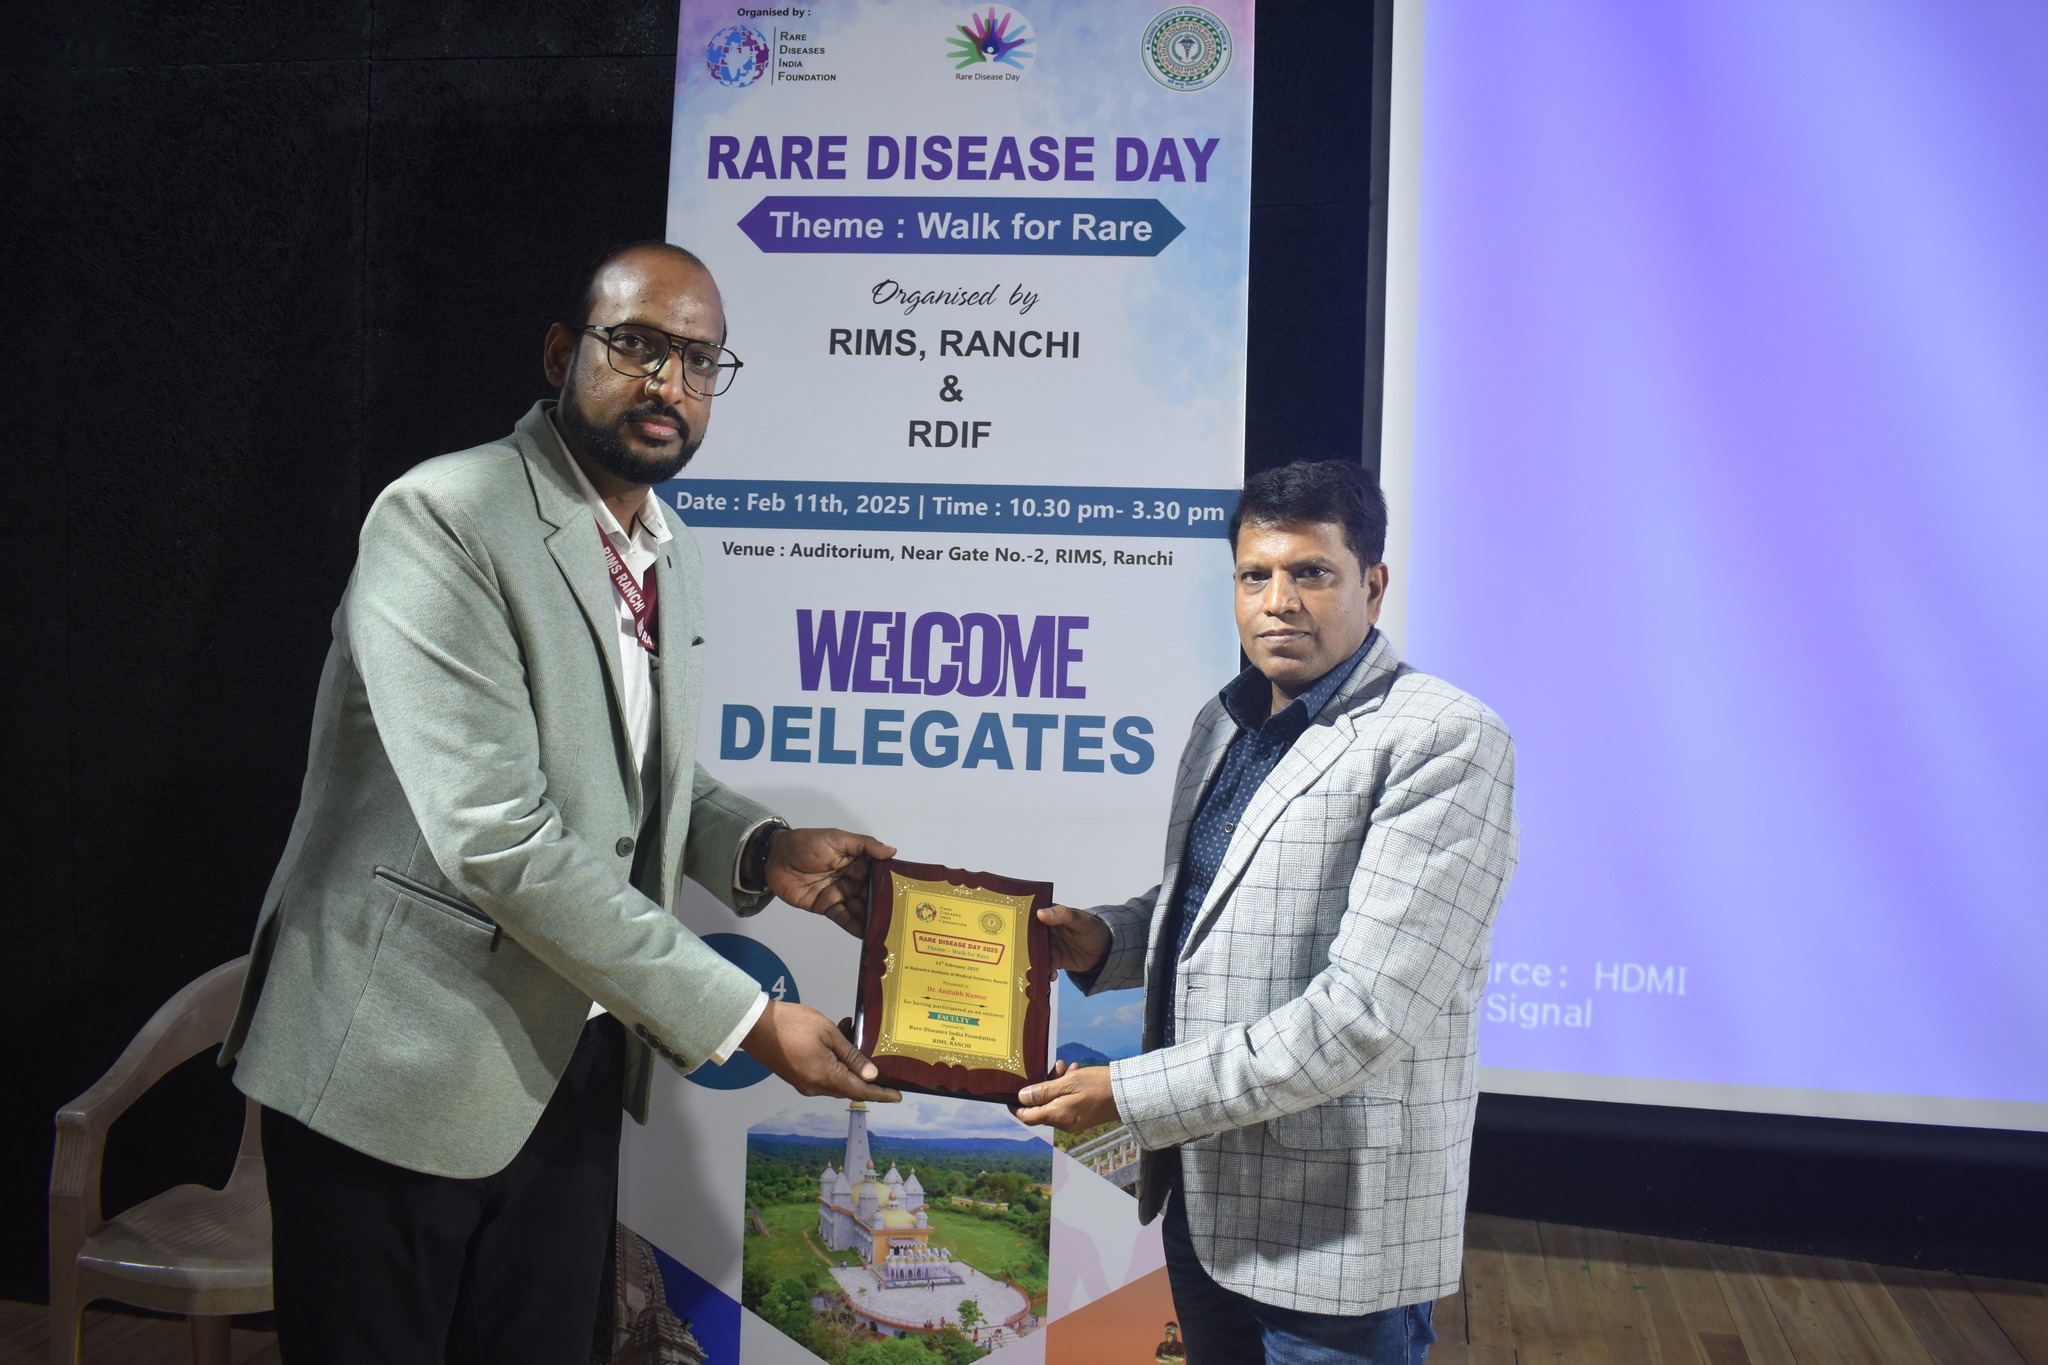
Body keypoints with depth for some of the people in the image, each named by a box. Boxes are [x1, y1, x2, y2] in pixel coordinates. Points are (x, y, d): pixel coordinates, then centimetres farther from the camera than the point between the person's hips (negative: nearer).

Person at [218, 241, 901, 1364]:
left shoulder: (670, 560, 8)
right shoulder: (441, 520, -17)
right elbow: (496, 836, -25)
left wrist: (761, 848, -1)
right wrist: (744, 1018, -22)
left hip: (572, 1067, 7)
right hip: (399, 1069, -7)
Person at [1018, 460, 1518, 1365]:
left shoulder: (1445, 741, -18)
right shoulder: (1226, 722, 9)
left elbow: (1368, 1010, -24)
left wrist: (1131, 1094, -21)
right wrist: (1103, 942, 0)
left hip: (1337, 1230, -7)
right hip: (1202, 1195, 7)